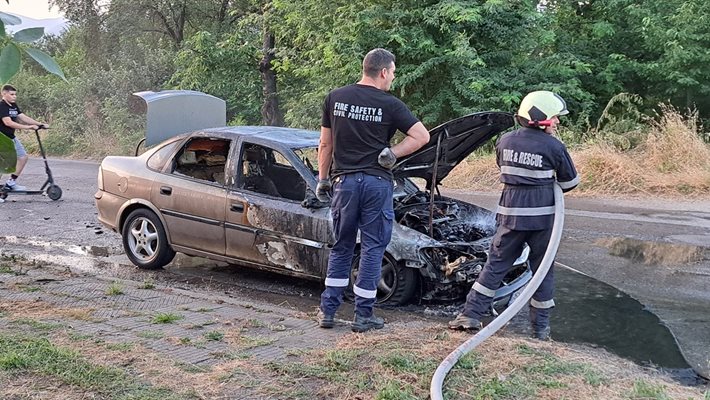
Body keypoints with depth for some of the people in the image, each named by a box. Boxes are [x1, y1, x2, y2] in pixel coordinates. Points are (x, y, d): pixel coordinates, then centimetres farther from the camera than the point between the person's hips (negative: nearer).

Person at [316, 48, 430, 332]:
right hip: (377, 182, -3)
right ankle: (363, 315, 10)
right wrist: (392, 153, -2)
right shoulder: (390, 105, -5)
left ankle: (327, 310, 15)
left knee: (341, 247, 15)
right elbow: (422, 136, -8)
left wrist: (323, 179, 16)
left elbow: (325, 145, 9)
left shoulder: (335, 98, 5)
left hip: (344, 181, 3)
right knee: (373, 248, 6)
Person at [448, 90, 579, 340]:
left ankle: (471, 315, 8)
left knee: (495, 264, 11)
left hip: (511, 213, 3)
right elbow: (570, 182, 4)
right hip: (542, 216, -3)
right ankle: (541, 327, 15)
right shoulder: (553, 146, -7)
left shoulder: (505, 141, 4)